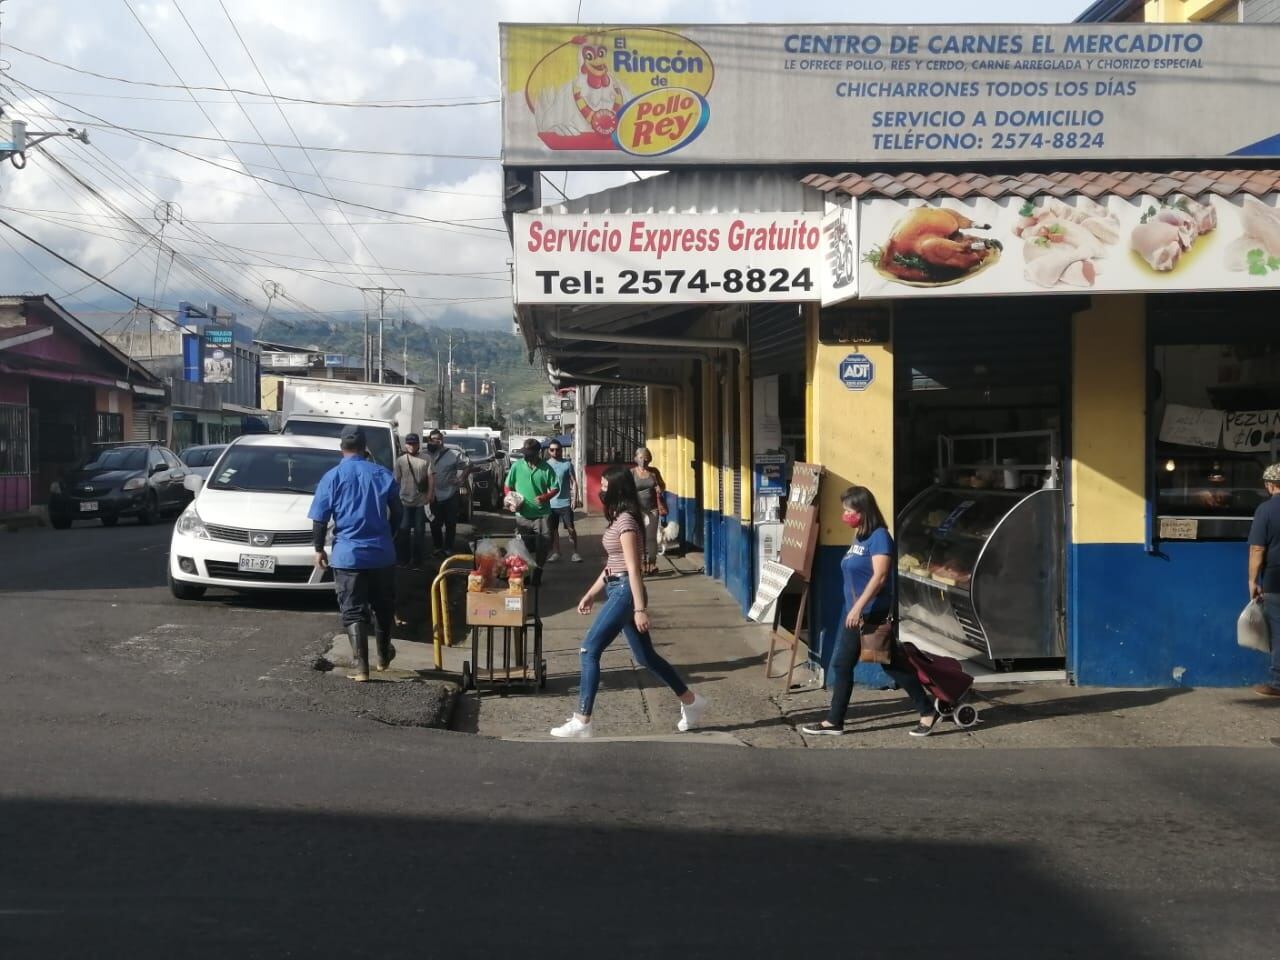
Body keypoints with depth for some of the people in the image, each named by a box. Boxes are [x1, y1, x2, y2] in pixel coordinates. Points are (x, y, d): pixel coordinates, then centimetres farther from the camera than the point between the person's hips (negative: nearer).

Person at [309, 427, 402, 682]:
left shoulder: (332, 477, -5)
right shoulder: (383, 474, 2)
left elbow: (319, 519, -7)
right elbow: (397, 512, 7)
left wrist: (319, 548, 5)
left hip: (348, 555, -2)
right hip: (382, 553, 3)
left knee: (354, 612, 1)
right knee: (383, 607, 19)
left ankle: (361, 668, -5)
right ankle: (383, 656, 33)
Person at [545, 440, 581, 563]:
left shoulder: (567, 464, -3)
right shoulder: (546, 465, 4)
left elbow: (573, 483, -1)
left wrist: (573, 499, -8)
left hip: (565, 502, -3)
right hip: (550, 503, 3)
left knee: (571, 528, -1)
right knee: (553, 529, 10)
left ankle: (575, 552, 5)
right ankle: (555, 552, 20)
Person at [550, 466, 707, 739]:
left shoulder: (625, 521, -15)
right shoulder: (619, 519, 15)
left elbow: (633, 568, -20)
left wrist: (640, 608, -22)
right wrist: (591, 593, 21)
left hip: (625, 591, -10)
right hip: (618, 590, 10)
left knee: (589, 651, -9)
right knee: (645, 656, 15)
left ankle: (581, 722, -7)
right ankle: (691, 702, 24)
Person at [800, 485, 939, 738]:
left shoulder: (879, 536, -15)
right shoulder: (858, 538, 12)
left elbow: (880, 576, -24)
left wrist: (859, 607, -28)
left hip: (875, 615, -9)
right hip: (855, 614, 9)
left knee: (893, 664, 1)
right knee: (841, 665, 8)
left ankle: (928, 712, 13)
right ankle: (834, 722, 14)